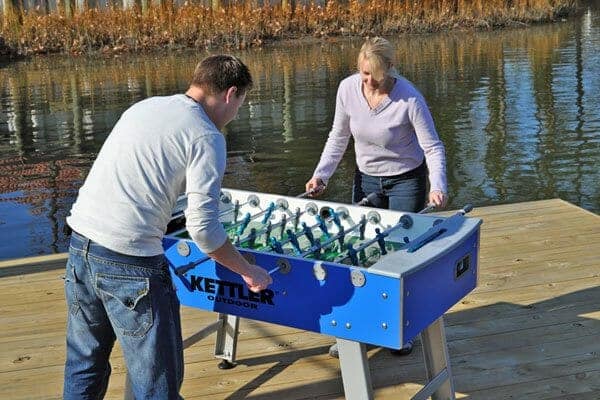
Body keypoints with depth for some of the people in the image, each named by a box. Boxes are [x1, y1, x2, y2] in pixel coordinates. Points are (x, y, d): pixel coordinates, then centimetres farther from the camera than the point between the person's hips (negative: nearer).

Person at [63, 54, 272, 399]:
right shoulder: (207, 137, -7)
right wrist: (249, 272, 1)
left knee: (85, 364, 23)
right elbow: (203, 228, -12)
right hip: (129, 261, -8)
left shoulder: (141, 107, 15)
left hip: (79, 244, 8)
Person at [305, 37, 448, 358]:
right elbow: (338, 137, 2)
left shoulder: (409, 99, -24)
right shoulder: (348, 89, -12)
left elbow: (433, 147, -18)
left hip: (407, 180, -4)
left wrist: (437, 186, -33)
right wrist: (321, 174, -8)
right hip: (366, 178, 4)